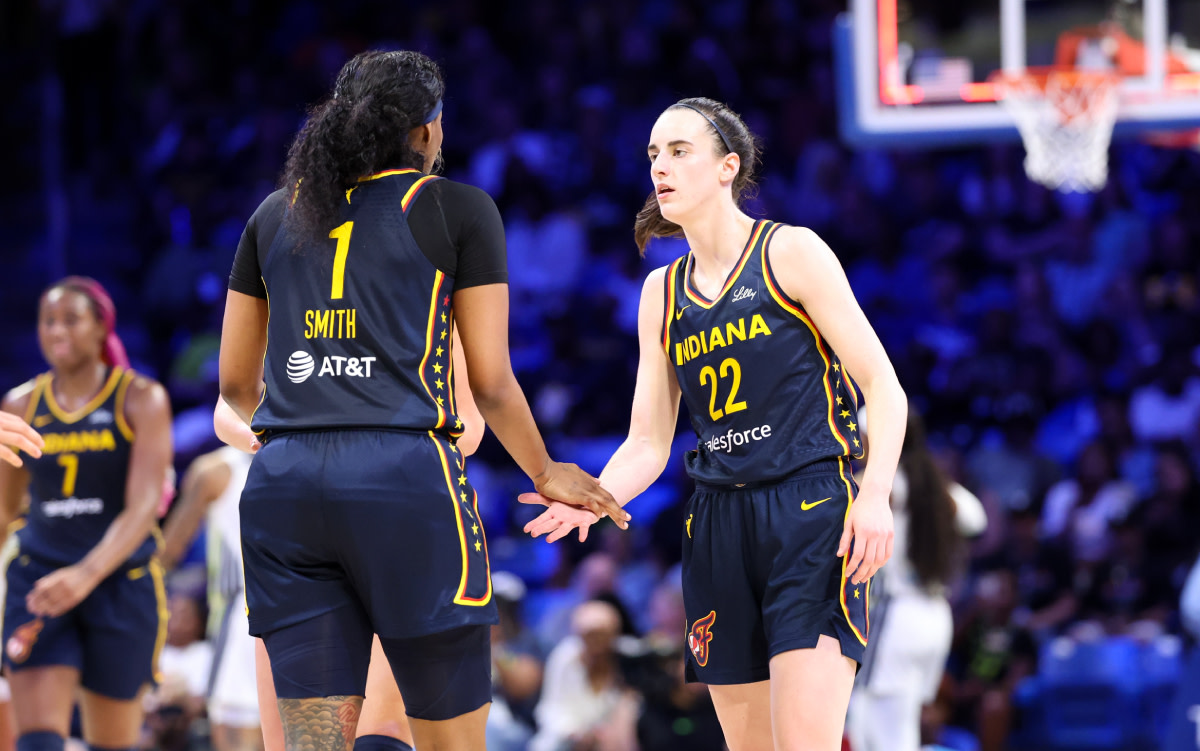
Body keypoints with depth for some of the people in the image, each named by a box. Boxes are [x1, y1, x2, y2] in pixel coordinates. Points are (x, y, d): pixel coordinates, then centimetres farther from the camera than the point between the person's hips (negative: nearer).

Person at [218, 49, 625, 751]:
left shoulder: (276, 215, 17)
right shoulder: (459, 210, 5)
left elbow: (235, 385, 21)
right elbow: (491, 382, 4)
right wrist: (545, 472, 22)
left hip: (284, 484, 4)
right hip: (408, 479, -4)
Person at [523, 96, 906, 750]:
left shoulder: (791, 253, -2)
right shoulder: (662, 293, 15)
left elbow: (883, 387, -4)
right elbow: (647, 443, 13)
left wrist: (875, 495, -18)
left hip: (812, 508, -6)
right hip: (718, 521, 6)